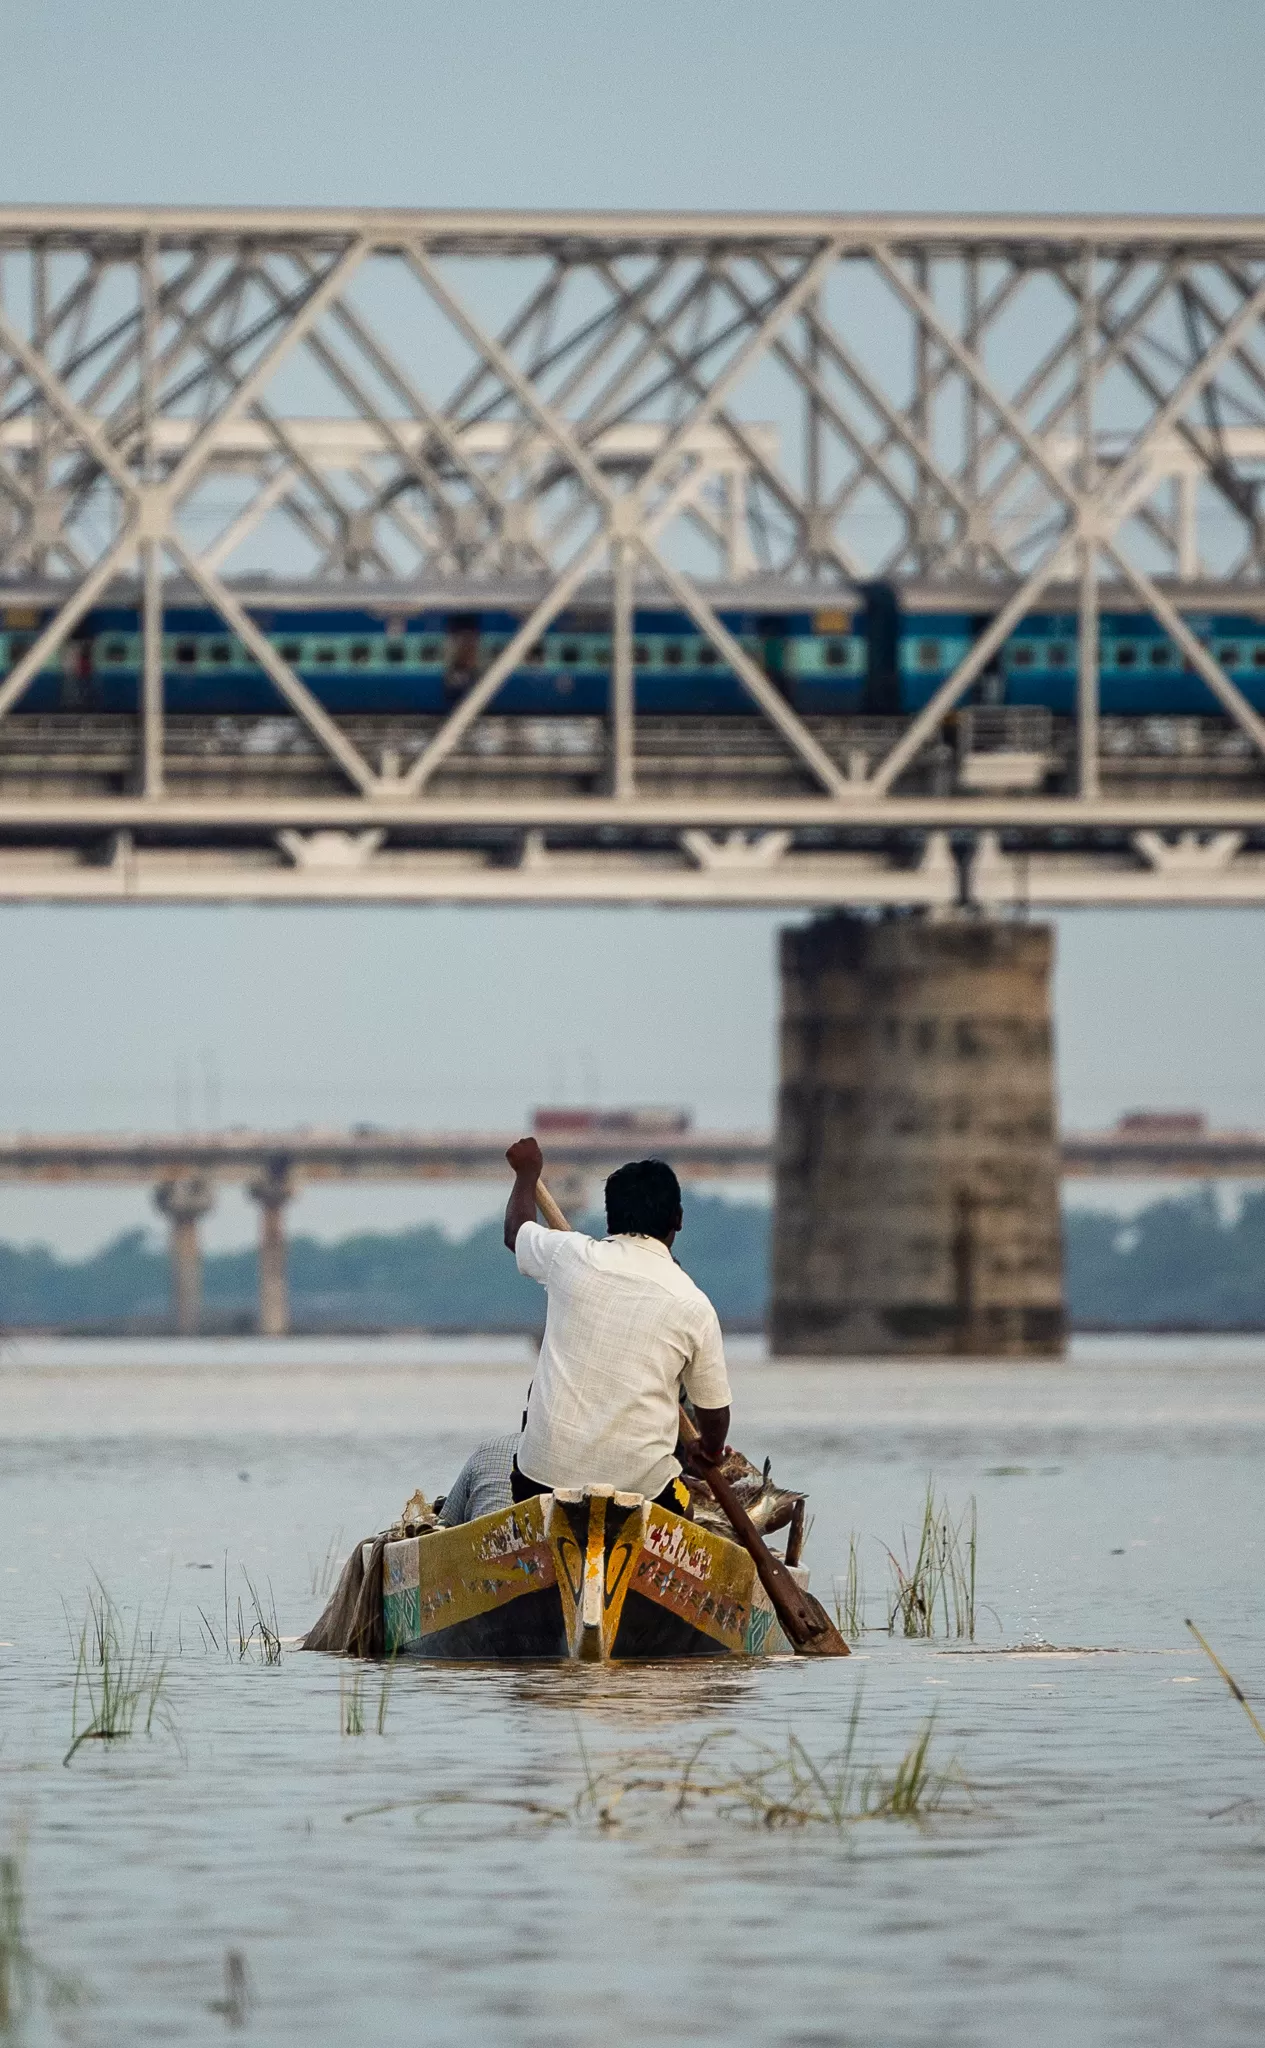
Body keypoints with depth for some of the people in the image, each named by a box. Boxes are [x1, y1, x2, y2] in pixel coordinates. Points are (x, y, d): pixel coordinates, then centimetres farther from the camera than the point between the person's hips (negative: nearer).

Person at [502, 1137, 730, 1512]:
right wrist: (710, 1452, 33)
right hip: (640, 1479, -1)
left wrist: (527, 1172, 46)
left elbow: (516, 1231, 27)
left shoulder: (571, 1256, 1)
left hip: (546, 1469, 1)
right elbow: (714, 1411, 10)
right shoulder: (693, 1306, -1)